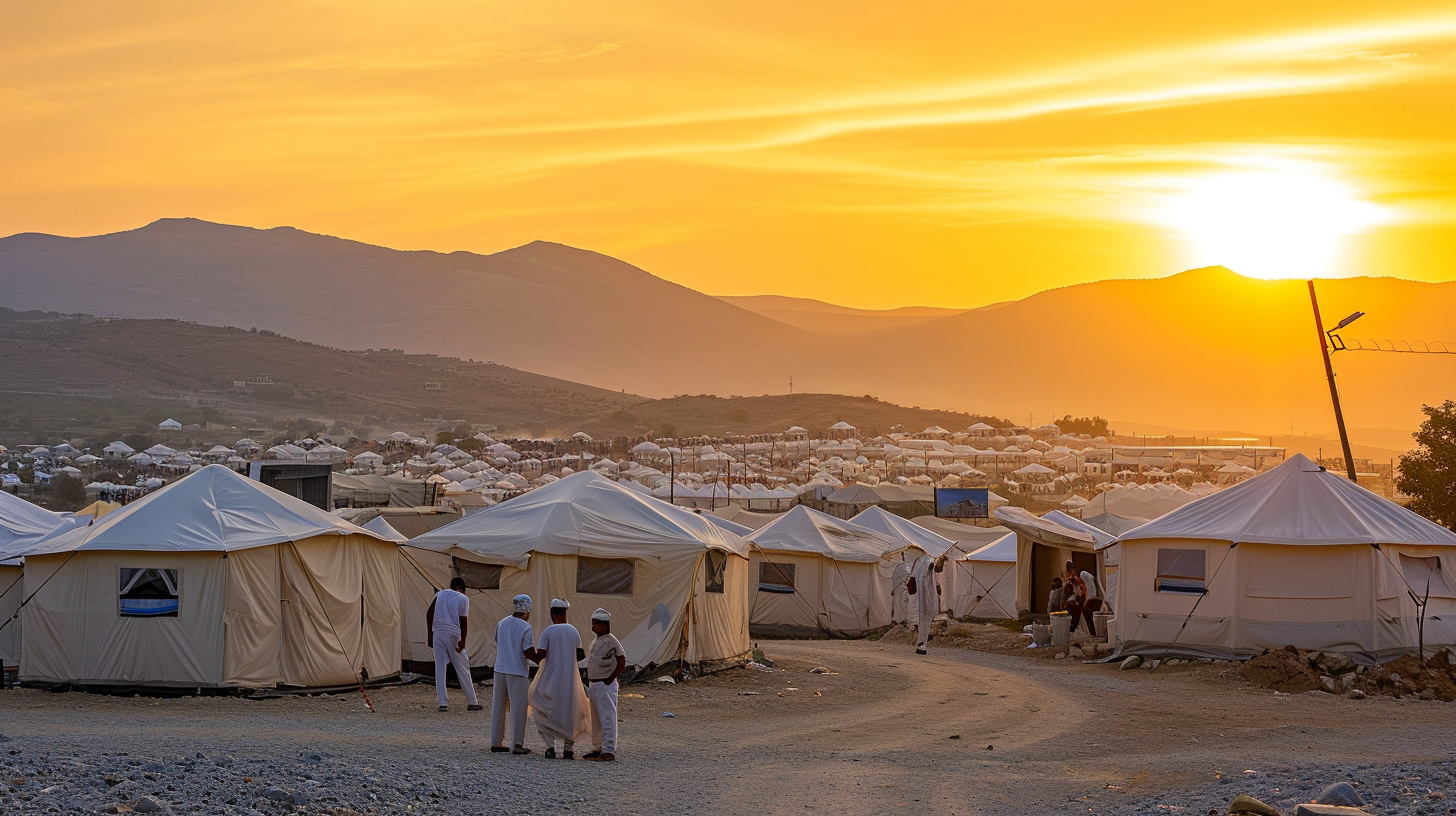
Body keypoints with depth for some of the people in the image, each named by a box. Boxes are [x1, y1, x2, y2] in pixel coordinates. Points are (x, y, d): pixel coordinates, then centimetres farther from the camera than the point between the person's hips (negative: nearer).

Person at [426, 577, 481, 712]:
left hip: (438, 633, 3)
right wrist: (463, 640, -6)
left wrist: (430, 634, 9)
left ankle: (443, 703, 0)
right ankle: (472, 702, 12)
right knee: (463, 669, 6)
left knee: (440, 668, 5)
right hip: (454, 634, -3)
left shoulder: (440, 594, 12)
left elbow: (429, 613, 6)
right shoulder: (463, 599, 2)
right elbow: (463, 620, -6)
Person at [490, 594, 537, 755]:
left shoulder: (501, 624, 6)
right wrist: (538, 659, 3)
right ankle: (517, 744, 3)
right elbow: (528, 652, -15)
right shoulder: (525, 627, -12)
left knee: (498, 707, 13)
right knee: (518, 708, 2)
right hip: (517, 671, -6)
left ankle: (496, 742, 18)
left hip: (500, 669, 6)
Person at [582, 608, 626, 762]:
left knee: (607, 717, -9)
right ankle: (597, 748, 21)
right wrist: (588, 684, 16)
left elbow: (621, 664, -13)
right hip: (593, 684, 9)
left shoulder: (611, 641, -12)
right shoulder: (595, 642, 16)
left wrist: (609, 679, -14)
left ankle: (609, 750, -10)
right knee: (596, 719, 14)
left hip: (605, 685, -9)